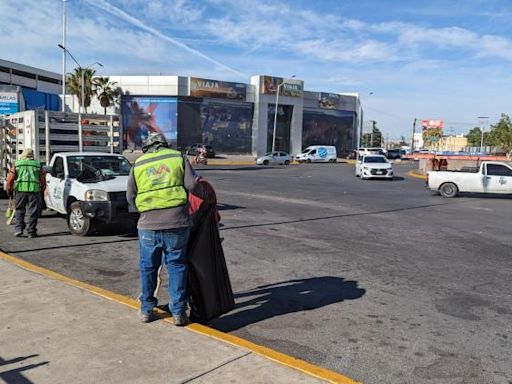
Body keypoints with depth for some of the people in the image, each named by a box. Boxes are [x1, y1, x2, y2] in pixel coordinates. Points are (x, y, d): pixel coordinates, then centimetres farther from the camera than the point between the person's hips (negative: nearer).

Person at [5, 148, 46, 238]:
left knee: (19, 211, 13)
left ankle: (18, 229, 7)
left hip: (20, 190, 1)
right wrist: (42, 191, 20)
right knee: (32, 212, 3)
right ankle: (31, 232, 4)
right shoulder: (38, 165, 11)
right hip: (34, 190, 0)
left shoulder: (17, 164, 10)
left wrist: (9, 190, 17)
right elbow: (43, 180, 10)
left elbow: (10, 178, 6)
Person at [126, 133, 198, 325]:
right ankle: (178, 312, 12)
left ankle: (146, 310, 26)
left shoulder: (138, 165, 10)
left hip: (148, 225, 1)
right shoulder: (179, 158, 5)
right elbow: (192, 185, -5)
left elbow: (130, 197, 8)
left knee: (148, 267, 15)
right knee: (177, 266, 8)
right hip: (177, 223, -1)